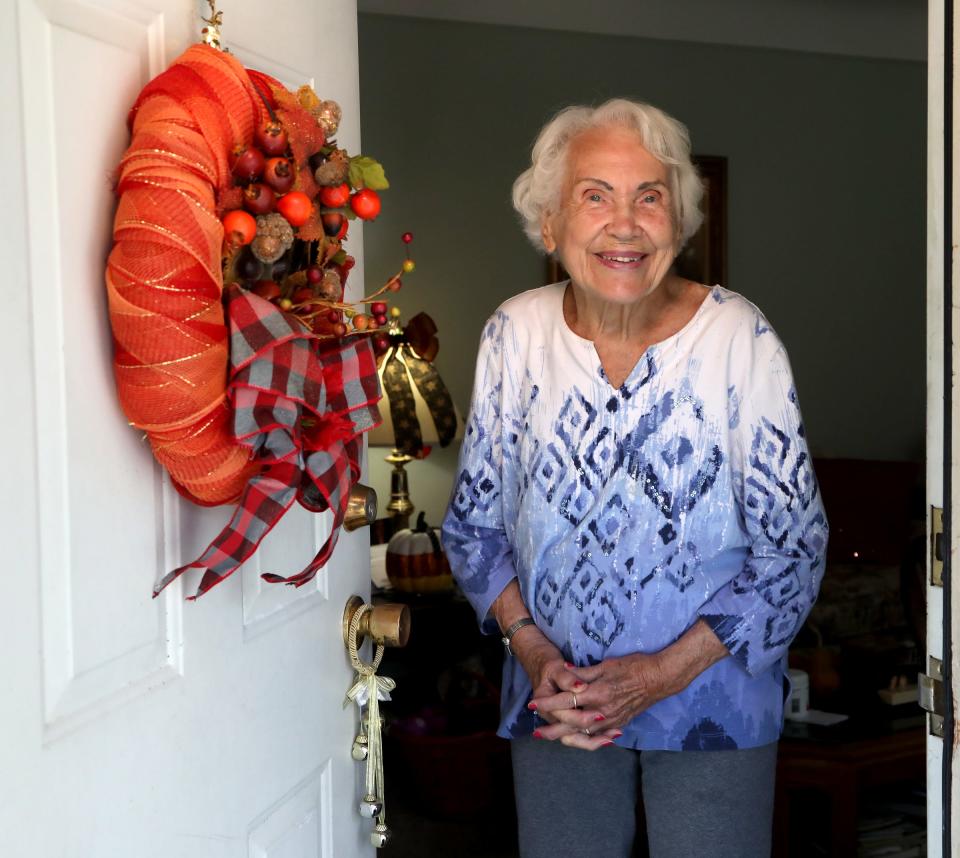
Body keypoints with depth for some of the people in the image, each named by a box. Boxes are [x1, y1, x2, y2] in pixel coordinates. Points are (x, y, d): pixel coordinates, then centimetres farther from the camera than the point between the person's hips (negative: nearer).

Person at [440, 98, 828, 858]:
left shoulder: (740, 338, -14)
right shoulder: (515, 334, -6)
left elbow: (794, 547, -11)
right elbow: (473, 521, 3)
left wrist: (666, 671, -17)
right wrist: (532, 649, -10)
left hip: (713, 701, -2)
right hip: (555, 701, 2)